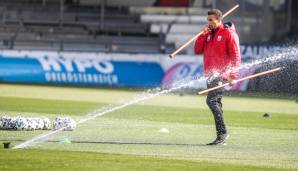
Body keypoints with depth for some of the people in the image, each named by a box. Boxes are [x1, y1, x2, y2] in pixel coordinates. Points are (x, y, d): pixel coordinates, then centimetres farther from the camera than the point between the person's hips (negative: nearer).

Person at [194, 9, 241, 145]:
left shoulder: (229, 33, -6)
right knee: (215, 104, 10)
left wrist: (233, 76, -16)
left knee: (212, 101, -20)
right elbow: (198, 50, 13)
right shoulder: (208, 34, 16)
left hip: (221, 75, -8)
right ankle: (221, 137, 15)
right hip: (210, 75, 8)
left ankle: (222, 133, -17)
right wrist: (202, 35, -1)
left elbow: (235, 56, -9)